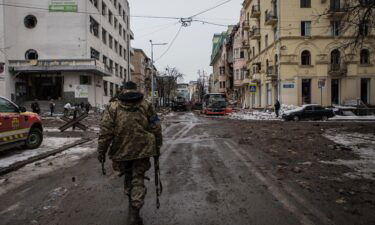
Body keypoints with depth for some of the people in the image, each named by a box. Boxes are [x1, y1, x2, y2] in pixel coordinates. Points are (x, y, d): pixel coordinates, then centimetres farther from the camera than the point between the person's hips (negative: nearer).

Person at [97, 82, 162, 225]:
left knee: (128, 176, 22)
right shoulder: (146, 105, 4)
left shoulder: (113, 106, 2)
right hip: (141, 149, 0)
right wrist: (157, 147, 12)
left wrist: (101, 150, 0)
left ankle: (131, 202, 36)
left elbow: (105, 131, -5)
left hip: (122, 149, 1)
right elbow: (156, 129, 3)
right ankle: (134, 212, 1)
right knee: (138, 179, 8)